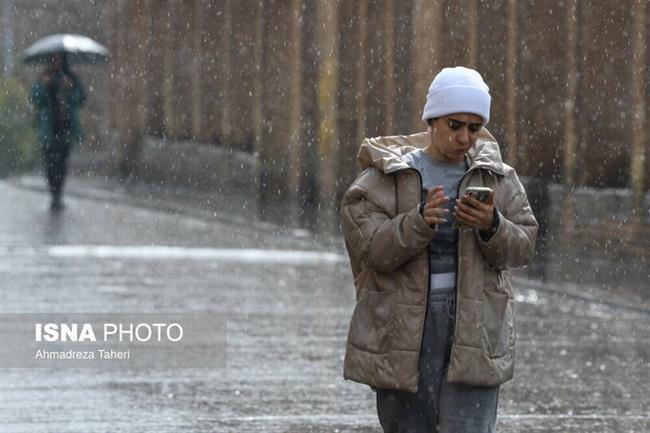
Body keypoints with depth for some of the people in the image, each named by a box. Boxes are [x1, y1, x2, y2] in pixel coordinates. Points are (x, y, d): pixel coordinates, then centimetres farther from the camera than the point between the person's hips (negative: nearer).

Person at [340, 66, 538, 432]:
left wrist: (492, 225, -17)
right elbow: (368, 247, -9)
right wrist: (420, 222, -26)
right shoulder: (384, 177, 1)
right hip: (403, 331, -1)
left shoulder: (499, 178, 9)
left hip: (474, 331, 1)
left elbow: (523, 247, 5)